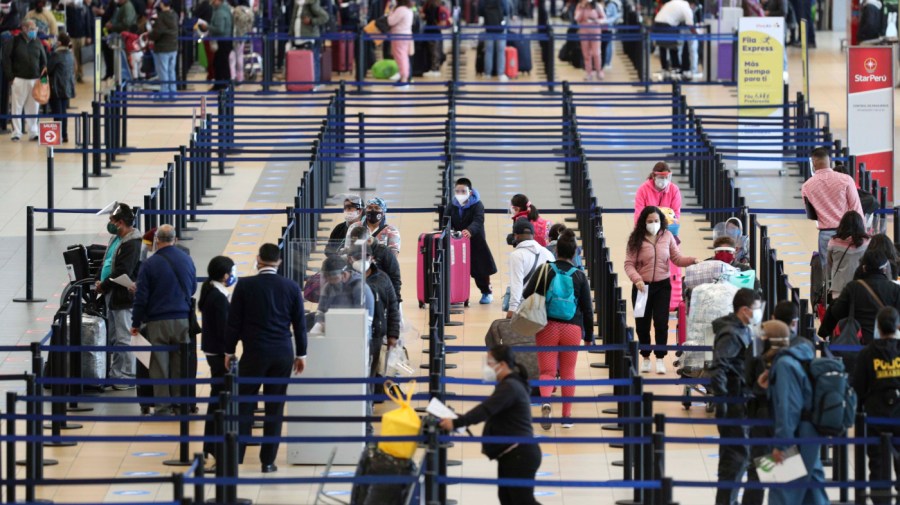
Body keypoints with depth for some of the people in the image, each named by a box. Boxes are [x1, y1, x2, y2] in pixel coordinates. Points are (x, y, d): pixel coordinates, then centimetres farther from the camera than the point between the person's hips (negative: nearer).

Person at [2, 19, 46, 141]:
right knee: (17, 107, -1)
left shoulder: (37, 43, 8)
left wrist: (42, 76, 3)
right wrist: (11, 75, -8)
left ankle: (33, 132, 12)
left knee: (33, 108, 5)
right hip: (19, 79, -3)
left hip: (35, 80, 3)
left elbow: (43, 59, 15)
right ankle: (16, 133, 5)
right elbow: (6, 59, -2)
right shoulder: (14, 42, -3)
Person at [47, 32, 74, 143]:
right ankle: (64, 135, 14)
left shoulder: (56, 55, -15)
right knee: (63, 112, 13)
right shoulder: (71, 55, 7)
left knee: (57, 113, -2)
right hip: (68, 87, 7)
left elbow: (48, 69, -10)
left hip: (56, 88, -7)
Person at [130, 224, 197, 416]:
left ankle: (163, 406, 2)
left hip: (158, 321, -3)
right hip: (183, 320, 3)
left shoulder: (150, 264, -9)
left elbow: (141, 297, -8)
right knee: (180, 364, 10)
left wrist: (136, 324, 0)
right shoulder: (186, 260, 1)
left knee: (160, 366, 3)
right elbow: (193, 289, 15)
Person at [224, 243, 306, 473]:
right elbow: (299, 323, 6)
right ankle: (268, 461, 7)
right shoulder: (291, 288, 1)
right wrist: (301, 354, 15)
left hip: (254, 354, -2)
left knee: (244, 406, 4)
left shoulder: (245, 286, -5)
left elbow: (234, 322, -2)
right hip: (283, 355, 2)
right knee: (275, 409, 6)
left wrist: (229, 352, 8)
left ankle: (234, 457, 2)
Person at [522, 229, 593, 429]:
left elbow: (526, 297, -5)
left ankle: (545, 401, -29)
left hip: (547, 328, -1)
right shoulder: (579, 276, 0)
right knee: (568, 373, 13)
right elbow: (587, 309, 3)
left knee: (547, 371, 1)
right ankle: (567, 416, 15)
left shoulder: (545, 270, -3)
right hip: (572, 329, 1)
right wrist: (588, 336, 13)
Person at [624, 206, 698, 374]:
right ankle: (645, 358, 25)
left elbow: (677, 258, 2)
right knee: (642, 323, 8)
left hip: (662, 286, 1)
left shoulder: (667, 236, 0)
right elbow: (629, 264, -10)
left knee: (661, 322, -5)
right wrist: (636, 279, -26)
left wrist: (692, 260, -16)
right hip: (642, 286, -1)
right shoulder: (636, 240, -7)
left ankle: (660, 359, 7)